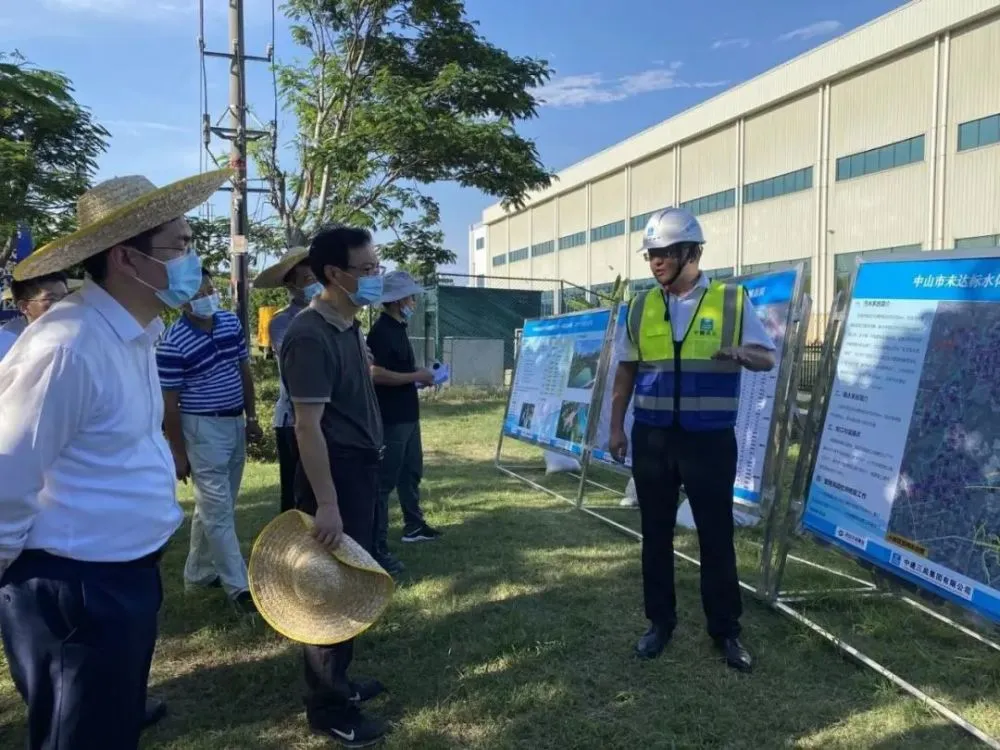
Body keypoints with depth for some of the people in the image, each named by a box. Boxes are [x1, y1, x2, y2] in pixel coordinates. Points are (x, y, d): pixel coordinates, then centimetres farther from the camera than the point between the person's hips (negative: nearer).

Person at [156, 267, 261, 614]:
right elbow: (169, 404, -13)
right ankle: (239, 586, 4)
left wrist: (251, 417, 12)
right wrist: (178, 454, -12)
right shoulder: (173, 344, -17)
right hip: (203, 429, -7)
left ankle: (198, 572, 31)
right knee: (218, 510, -3)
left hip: (235, 423, 7)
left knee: (215, 506, 16)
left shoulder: (232, 323, 3)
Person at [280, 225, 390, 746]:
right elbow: (307, 425, -23)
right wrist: (325, 502, -24)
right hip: (334, 473, -9)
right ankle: (327, 707, 19)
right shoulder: (310, 336, -20)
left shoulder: (348, 326, 9)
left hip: (359, 469, 9)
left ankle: (336, 682, 36)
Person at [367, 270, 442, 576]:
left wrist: (420, 375, 8)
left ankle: (414, 526, 37)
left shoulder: (398, 329, 13)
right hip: (391, 419, -10)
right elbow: (377, 374, -27)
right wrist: (417, 376, -19)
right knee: (385, 481, -5)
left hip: (407, 415, 10)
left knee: (411, 471, 21)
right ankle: (378, 548, 1)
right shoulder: (381, 331, -18)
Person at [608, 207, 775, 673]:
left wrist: (740, 354, -22)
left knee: (716, 535, 5)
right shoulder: (641, 306, 5)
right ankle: (660, 621, 27)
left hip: (710, 439, -2)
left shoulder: (732, 300, -3)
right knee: (655, 534, 10)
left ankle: (725, 630, 22)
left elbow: (767, 357, 2)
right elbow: (626, 371, 11)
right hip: (652, 438, 3)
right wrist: (616, 428, 8)